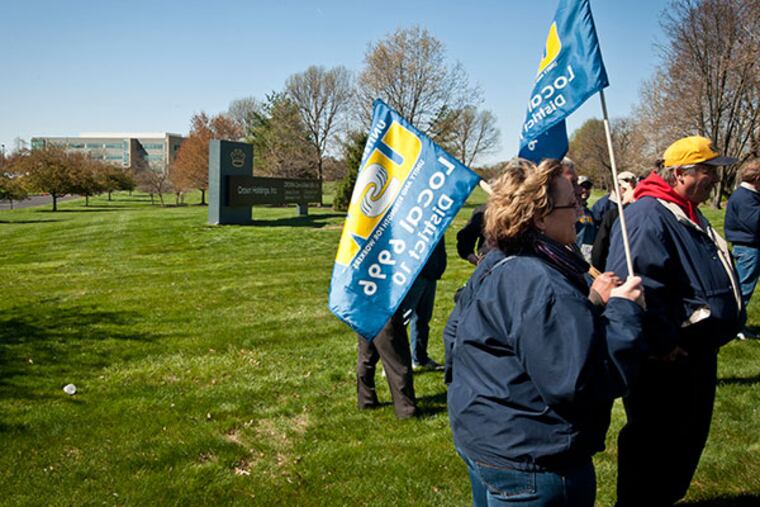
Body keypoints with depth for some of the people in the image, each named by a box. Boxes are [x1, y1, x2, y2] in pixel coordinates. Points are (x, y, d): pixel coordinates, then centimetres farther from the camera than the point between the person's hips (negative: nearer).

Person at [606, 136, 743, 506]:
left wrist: (725, 324, 20)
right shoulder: (648, 215, -22)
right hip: (665, 362, -11)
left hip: (697, 355, 11)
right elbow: (635, 287, -32)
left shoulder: (690, 216, 12)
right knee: (652, 448, 4)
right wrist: (662, 344, -26)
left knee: (687, 442, 23)